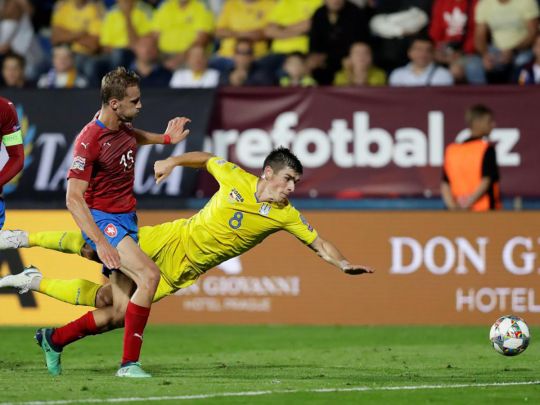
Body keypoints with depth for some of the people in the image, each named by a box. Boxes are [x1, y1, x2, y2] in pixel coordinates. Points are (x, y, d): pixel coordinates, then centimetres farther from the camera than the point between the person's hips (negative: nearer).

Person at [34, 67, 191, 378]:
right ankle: (129, 363, -24)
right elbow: (74, 199, -23)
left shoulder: (123, 126, 5)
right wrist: (100, 241, -30)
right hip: (103, 221, -8)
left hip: (127, 221, 8)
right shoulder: (89, 141, -19)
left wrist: (166, 139, 24)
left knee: (120, 312, 2)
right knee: (149, 274, -29)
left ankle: (53, 339, 25)